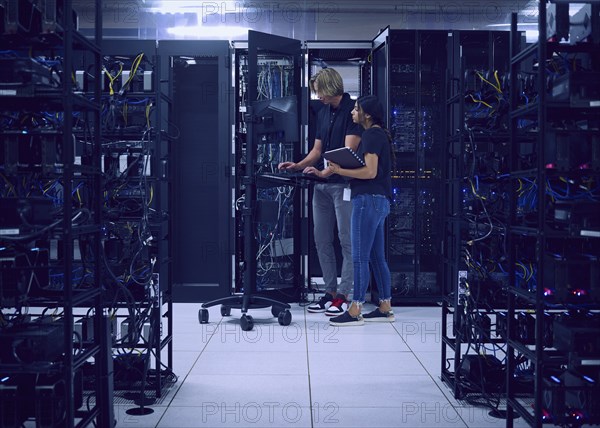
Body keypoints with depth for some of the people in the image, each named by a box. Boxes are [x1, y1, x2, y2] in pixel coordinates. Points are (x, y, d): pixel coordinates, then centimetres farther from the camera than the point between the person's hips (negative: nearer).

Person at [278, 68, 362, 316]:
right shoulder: (323, 113, 15)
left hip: (344, 183, -8)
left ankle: (343, 295, 0)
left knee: (347, 241, -3)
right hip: (321, 185, 8)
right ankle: (330, 292, 16)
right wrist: (298, 166, 1)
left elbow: (349, 151, -17)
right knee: (321, 241, 9)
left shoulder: (353, 110, -9)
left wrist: (323, 171, -25)